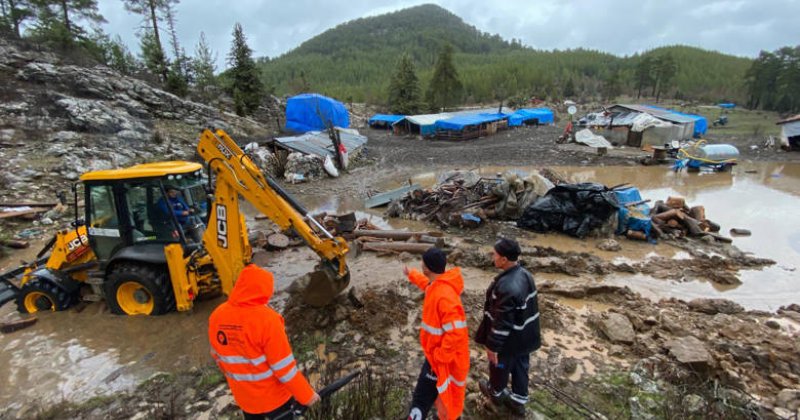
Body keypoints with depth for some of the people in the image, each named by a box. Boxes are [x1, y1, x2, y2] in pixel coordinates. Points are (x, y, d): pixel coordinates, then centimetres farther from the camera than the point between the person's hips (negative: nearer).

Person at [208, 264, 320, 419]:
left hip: (243, 397, 5)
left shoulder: (217, 316, -12)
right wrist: (306, 395, -11)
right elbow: (283, 366, -23)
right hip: (274, 397, -5)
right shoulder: (266, 318, -29)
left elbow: (218, 357, 3)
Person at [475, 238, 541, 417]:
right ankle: (518, 402, 43)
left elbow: (502, 321, -29)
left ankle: (495, 392, 47)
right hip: (525, 335, 8)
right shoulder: (525, 274, -7)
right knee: (520, 367, 24)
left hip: (509, 339, -7)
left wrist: (492, 345, -17)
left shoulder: (506, 286, -36)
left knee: (499, 366, 20)